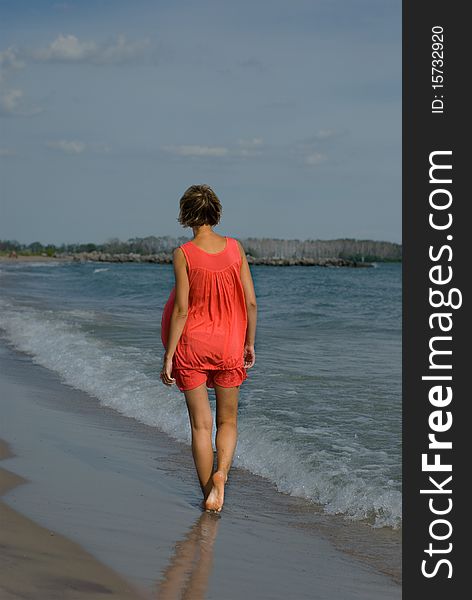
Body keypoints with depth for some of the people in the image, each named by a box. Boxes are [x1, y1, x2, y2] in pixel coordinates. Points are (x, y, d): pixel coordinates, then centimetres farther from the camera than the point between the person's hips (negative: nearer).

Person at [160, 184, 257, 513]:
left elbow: (181, 309, -13)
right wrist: (250, 343, 11)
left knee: (201, 424, 7)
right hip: (228, 346, 2)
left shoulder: (183, 254, -11)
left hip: (192, 345, -2)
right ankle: (221, 472, -8)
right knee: (228, 420, 16)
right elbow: (250, 302, -1)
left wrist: (168, 356, -7)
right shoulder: (235, 248, -2)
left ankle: (209, 495, 11)